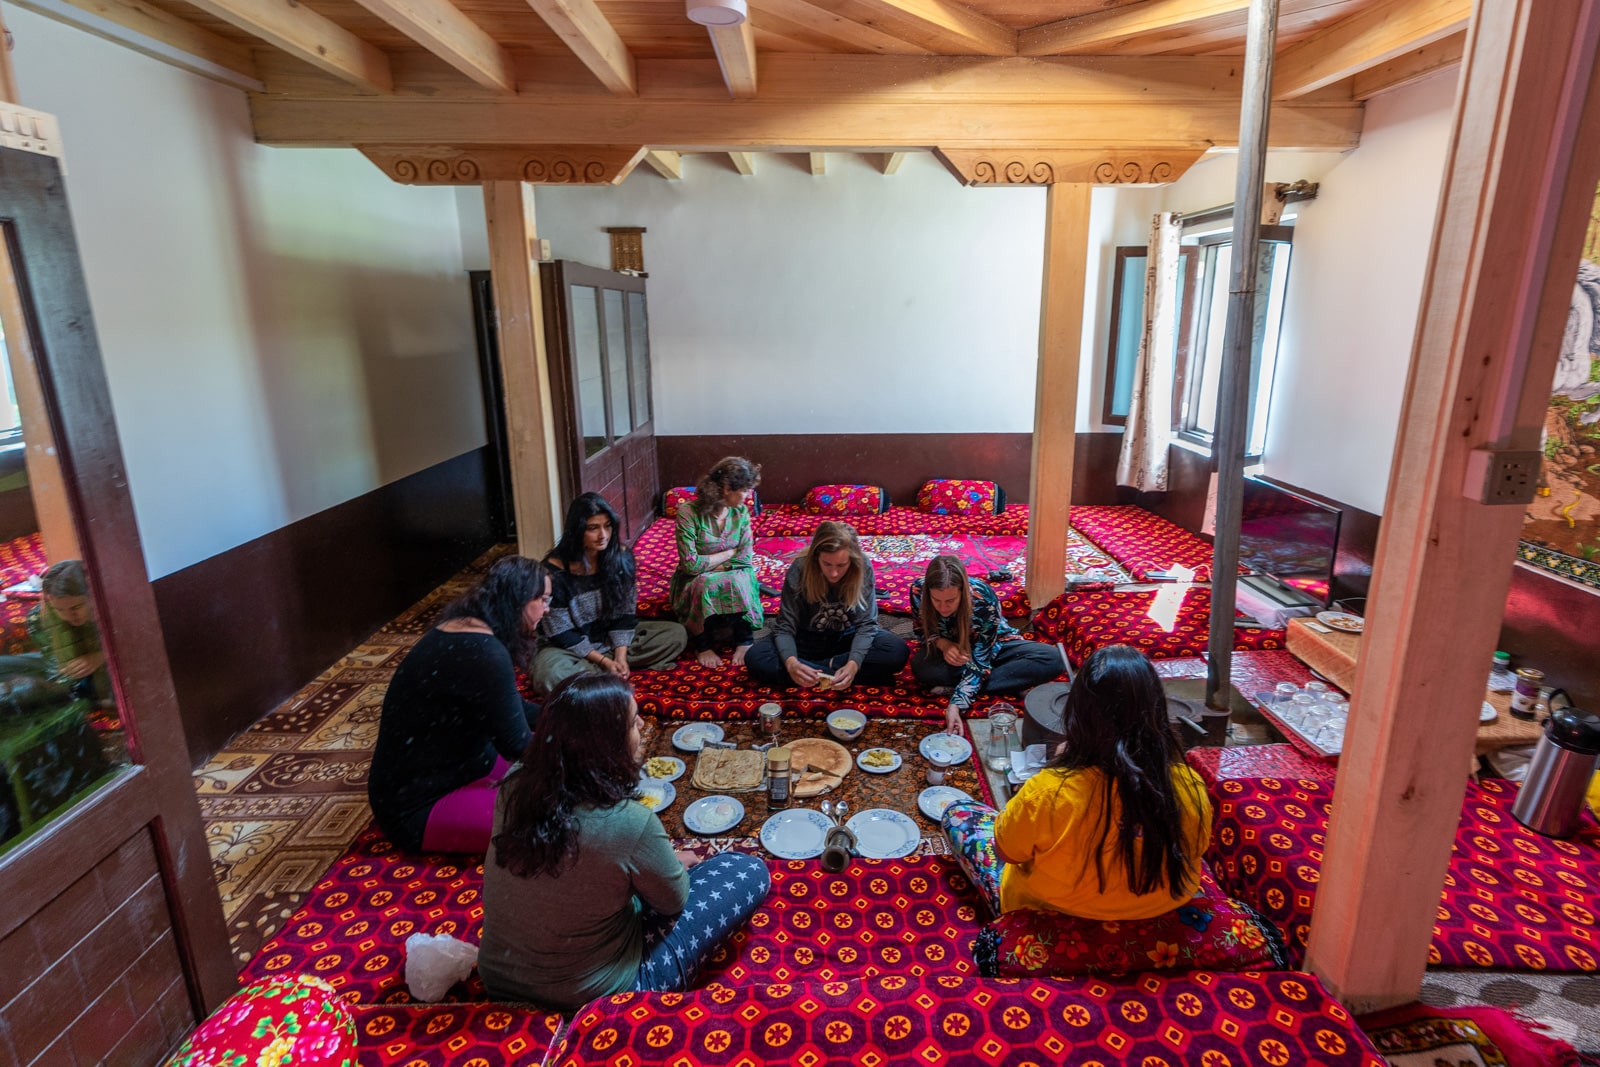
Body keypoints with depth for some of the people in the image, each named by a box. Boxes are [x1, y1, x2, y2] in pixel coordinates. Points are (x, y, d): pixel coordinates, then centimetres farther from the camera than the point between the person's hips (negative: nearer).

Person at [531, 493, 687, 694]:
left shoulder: (621, 556, -9)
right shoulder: (555, 570, -22)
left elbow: (624, 613, -5)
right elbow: (561, 633, -17)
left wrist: (620, 656, -18)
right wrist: (603, 661, -22)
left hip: (611, 638, 5)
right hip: (568, 646, -5)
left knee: (676, 634, -11)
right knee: (549, 675, -38)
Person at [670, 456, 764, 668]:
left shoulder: (741, 512, -5)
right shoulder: (689, 512, -19)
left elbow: (746, 559, -8)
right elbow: (691, 564, -22)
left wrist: (711, 566, -18)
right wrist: (730, 553, -14)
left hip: (734, 580, 3)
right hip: (693, 585, -2)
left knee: (739, 580, -31)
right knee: (705, 583, -36)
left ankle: (744, 640, -19)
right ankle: (703, 644, -20)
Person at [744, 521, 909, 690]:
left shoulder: (863, 568, -21)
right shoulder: (799, 569, -23)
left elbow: (866, 624, -20)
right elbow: (785, 626, -22)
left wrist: (853, 664, -39)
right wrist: (791, 663, -43)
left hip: (847, 638, 0)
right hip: (808, 639, 0)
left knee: (897, 652, -28)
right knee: (755, 658, -27)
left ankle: (823, 670, -22)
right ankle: (835, 671, -26)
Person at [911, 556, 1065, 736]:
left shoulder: (983, 599, -34)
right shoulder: (918, 590, -27)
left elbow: (979, 661, -30)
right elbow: (921, 629, -7)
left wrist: (955, 705, -42)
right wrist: (942, 643, -29)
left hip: (992, 647, 0)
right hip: (951, 647, 1)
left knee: (1052, 659, -28)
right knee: (921, 666, -34)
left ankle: (956, 687, -27)